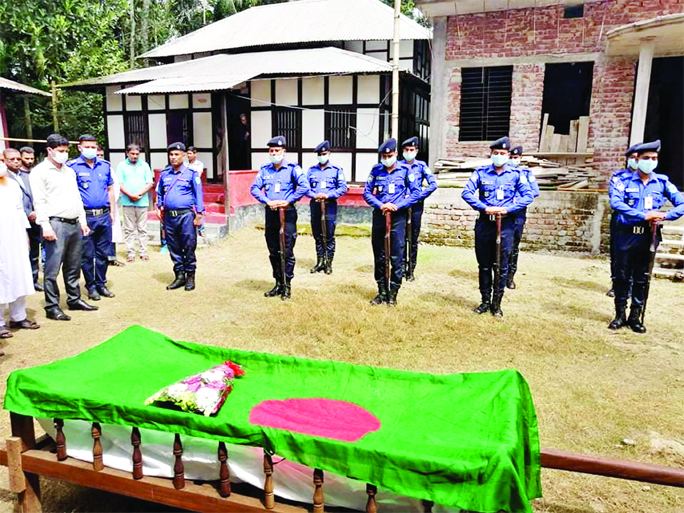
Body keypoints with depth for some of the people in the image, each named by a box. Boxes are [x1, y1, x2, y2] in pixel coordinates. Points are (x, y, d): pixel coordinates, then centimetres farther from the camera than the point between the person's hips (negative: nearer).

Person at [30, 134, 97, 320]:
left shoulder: (69, 171, 19)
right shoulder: (40, 171, -3)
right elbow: (39, 201, -10)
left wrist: (83, 221, 16)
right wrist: (45, 226, -17)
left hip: (75, 224, 7)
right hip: (56, 224, -7)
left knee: (73, 267, 14)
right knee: (52, 268, -5)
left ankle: (74, 299, 24)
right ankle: (52, 307, 1)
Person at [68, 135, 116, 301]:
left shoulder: (105, 165, 10)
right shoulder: (73, 166, -3)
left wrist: (112, 211, 13)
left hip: (104, 215, 4)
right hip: (85, 216, -4)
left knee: (104, 253, 10)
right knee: (87, 254, 4)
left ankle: (101, 283, 22)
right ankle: (91, 286, 16)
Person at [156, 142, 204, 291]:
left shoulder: (191, 173, -1)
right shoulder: (164, 174, 13)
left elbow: (198, 194, -2)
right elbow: (159, 192, 25)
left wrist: (199, 214, -7)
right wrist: (159, 207, 13)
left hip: (186, 215, -5)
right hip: (169, 216, 5)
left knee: (189, 247, -2)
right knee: (174, 247, 9)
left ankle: (190, 276, 10)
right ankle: (179, 276, 19)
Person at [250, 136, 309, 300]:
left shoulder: (292, 168, -4)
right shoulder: (265, 170, 9)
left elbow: (304, 187, -15)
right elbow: (255, 188, 3)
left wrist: (288, 201, -18)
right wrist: (267, 201, -13)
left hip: (287, 213, -4)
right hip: (271, 213, 5)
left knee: (287, 252, -2)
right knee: (273, 252, 10)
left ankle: (287, 285, 10)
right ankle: (278, 283, 22)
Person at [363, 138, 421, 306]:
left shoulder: (405, 170, 0)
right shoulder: (376, 170, 5)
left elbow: (416, 192, -1)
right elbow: (367, 192, 7)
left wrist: (398, 205, -12)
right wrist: (380, 205, -10)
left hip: (398, 217, -2)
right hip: (379, 215, 3)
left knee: (397, 257, -3)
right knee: (379, 256, 8)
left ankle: (393, 293, 8)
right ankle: (382, 291, 19)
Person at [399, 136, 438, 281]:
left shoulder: (422, 166, 4)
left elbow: (433, 184, -1)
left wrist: (419, 196, -10)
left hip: (416, 205, 0)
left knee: (413, 239, 5)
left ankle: (411, 269, 13)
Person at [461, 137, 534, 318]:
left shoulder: (516, 174, 4)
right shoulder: (481, 173, 4)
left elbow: (528, 196, -1)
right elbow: (467, 192, -5)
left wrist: (508, 209, -15)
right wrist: (485, 208, -17)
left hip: (505, 224, -1)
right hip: (484, 223, 1)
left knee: (502, 266, 3)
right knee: (484, 265, 8)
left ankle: (496, 304, 14)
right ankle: (485, 301, 20)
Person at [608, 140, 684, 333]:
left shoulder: (662, 182, 5)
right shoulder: (624, 180, -2)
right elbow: (615, 202, -18)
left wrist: (664, 215, -19)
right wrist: (643, 215, -26)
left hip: (648, 236, 2)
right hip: (626, 235, -2)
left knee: (642, 278, 9)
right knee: (622, 276, 5)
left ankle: (635, 316, 20)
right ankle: (620, 315, 17)